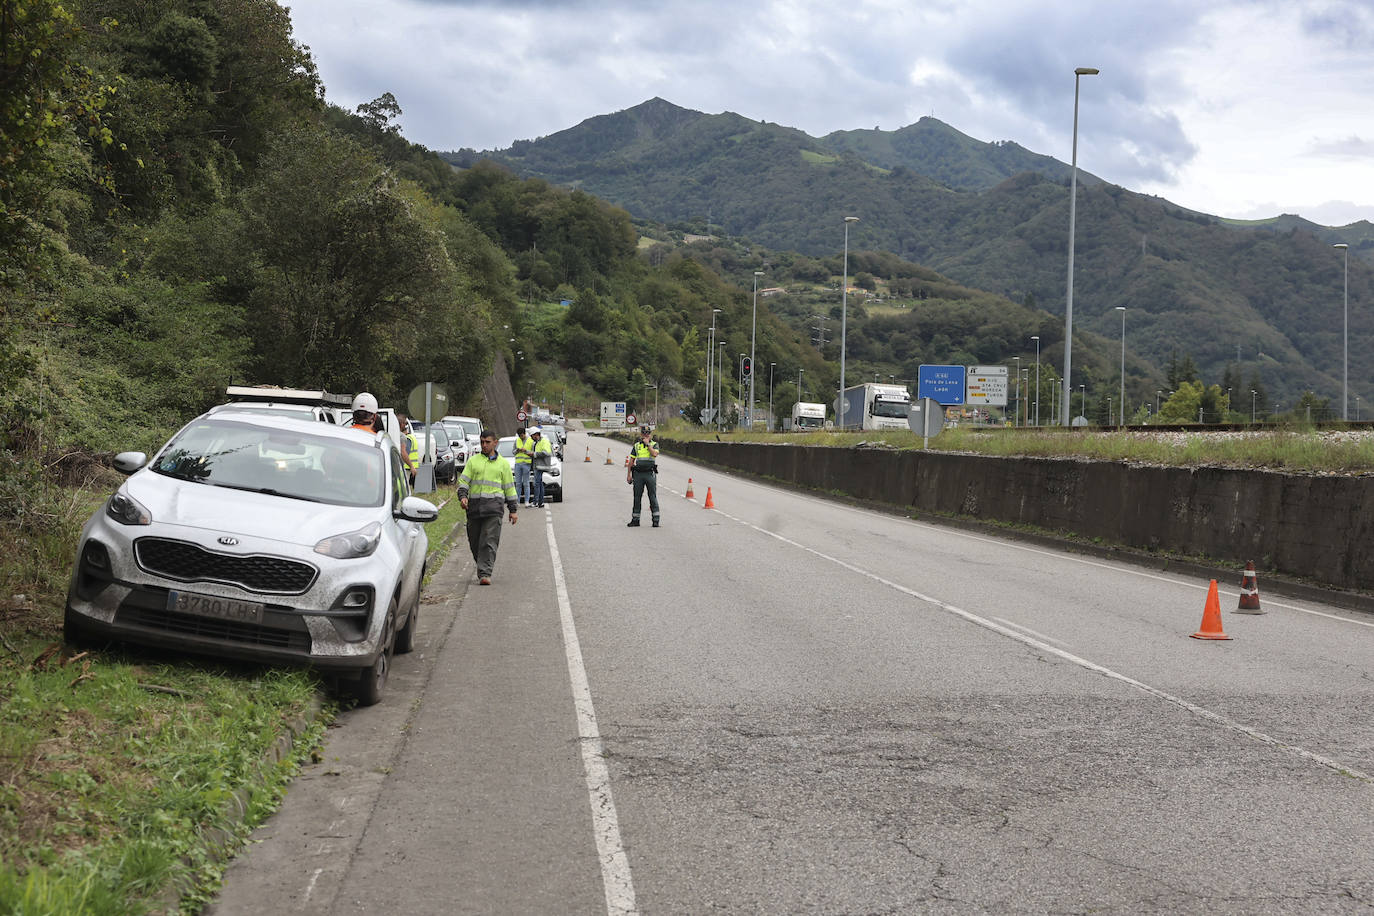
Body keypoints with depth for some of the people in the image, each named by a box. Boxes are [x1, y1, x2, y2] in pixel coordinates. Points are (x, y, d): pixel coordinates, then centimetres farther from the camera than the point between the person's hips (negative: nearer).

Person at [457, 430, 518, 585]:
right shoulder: (473, 461, 14)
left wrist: (512, 510, 11)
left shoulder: (503, 463, 12)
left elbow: (509, 487, 14)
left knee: (489, 541, -13)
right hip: (474, 504, 2)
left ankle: (485, 573, -17)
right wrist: (462, 496, -11)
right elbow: (463, 480, 8)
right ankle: (483, 565, 27)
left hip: (494, 505, -2)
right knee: (475, 541, 6)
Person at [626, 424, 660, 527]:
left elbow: (654, 454, -16)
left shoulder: (654, 444, 5)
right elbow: (631, 460, 12)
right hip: (638, 474, 2)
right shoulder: (636, 445, 11)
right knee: (637, 497, 5)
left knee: (653, 497, -3)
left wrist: (648, 444, -10)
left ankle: (656, 520, -1)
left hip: (650, 473, -2)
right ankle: (635, 520, 11)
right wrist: (628, 474, 7)